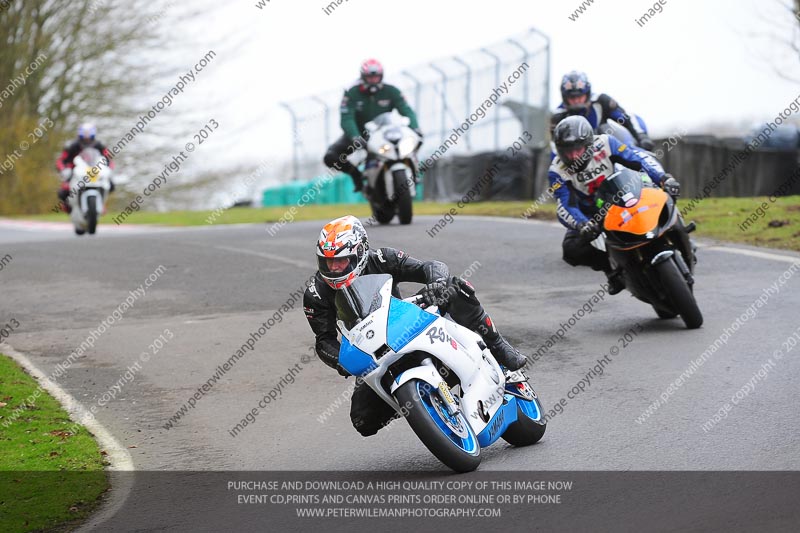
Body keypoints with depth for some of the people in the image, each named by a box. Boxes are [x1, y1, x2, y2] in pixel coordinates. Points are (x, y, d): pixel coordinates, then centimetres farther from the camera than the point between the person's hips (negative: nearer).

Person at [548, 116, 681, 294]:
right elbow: (565, 208, -26)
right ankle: (611, 266, -6)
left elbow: (639, 157, -21)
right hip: (589, 216, 0)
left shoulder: (604, 144, -17)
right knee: (571, 248, -27)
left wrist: (664, 178, -37)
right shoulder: (558, 171, -19)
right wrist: (582, 226, -47)